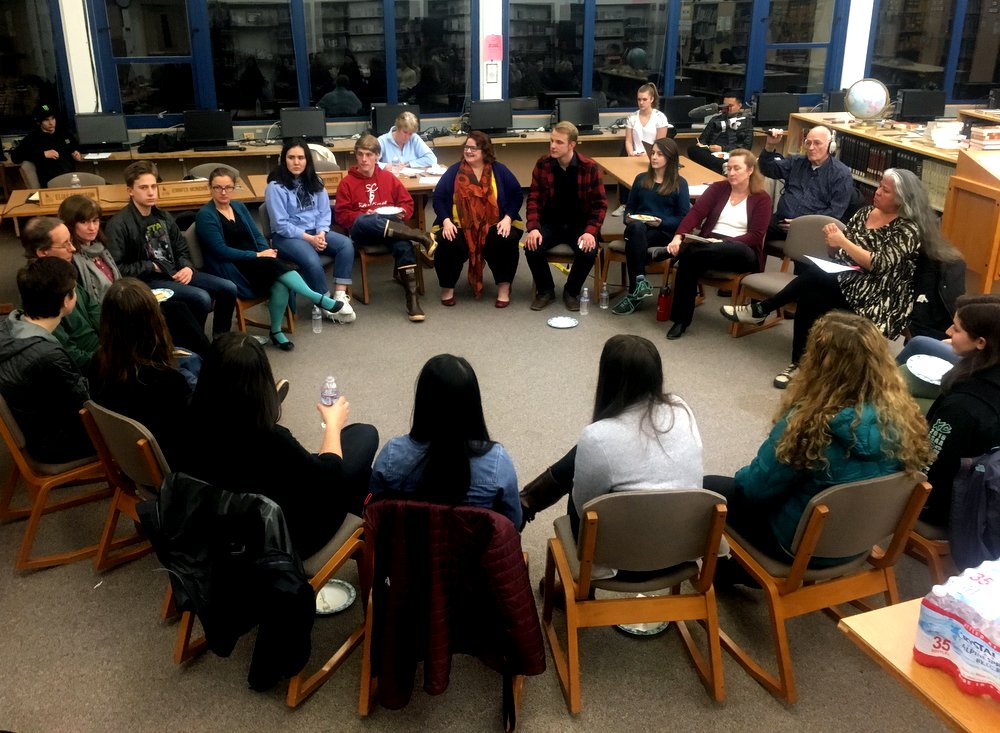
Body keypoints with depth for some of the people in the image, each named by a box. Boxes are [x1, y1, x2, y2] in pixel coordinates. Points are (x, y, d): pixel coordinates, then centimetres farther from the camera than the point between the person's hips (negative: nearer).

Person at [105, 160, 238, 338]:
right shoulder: (119, 224, -10)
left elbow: (181, 249, 20)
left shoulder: (163, 216, 15)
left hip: (175, 273, 8)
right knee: (201, 298, -29)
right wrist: (152, 267, -14)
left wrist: (187, 267, -1)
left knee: (228, 288, -5)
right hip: (146, 280, -8)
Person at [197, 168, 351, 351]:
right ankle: (320, 300, -27)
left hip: (256, 264, 6)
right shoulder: (206, 215, -6)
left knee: (280, 284, -27)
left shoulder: (239, 207, 14)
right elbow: (221, 251, -14)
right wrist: (258, 255, -17)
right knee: (275, 265, -31)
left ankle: (276, 331, -12)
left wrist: (267, 252, -9)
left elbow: (257, 236, 14)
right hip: (230, 271, -6)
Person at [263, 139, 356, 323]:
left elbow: (324, 211, 7)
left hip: (315, 232, 6)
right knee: (312, 261, -34)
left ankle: (340, 296, -22)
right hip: (286, 236, -6)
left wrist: (321, 233, -13)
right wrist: (309, 238, -18)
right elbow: (281, 224, -13)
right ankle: (327, 305, -15)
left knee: (346, 244, -21)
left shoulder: (315, 182, 8)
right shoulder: (275, 186, -10)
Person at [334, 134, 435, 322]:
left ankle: (412, 298, -37)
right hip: (361, 231, -1)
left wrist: (401, 213, -5)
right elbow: (341, 215, 3)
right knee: (364, 221, -40)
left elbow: (407, 203, 18)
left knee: (403, 244, -35)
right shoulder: (347, 182, 7)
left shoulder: (388, 177, 14)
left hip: (391, 227, 1)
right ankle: (422, 238, -37)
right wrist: (364, 215, -14)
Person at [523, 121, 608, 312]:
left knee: (588, 251, -30)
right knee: (532, 248, -25)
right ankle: (545, 290, 2)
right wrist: (533, 228, -18)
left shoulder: (590, 167, -10)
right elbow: (534, 198, -3)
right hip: (550, 223, 1)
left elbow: (600, 204, -8)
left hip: (579, 224, -1)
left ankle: (572, 292, 0)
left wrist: (590, 231, -22)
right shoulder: (542, 164, -5)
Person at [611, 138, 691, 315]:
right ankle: (640, 281, -44)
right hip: (638, 228, 3)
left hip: (664, 231, -3)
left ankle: (633, 294, -33)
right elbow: (629, 206, 23)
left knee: (633, 242, -36)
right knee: (636, 227, -37)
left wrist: (662, 222, -14)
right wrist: (628, 217, -1)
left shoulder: (680, 183, 7)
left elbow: (685, 218, 1)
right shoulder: (641, 179, 20)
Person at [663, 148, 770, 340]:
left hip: (742, 253, -3)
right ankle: (680, 320, -27)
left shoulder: (762, 198, 2)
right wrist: (678, 237, -21)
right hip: (710, 245, 3)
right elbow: (695, 213, -3)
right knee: (689, 258, -33)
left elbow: (755, 236, -7)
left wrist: (724, 243, -22)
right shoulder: (718, 188, 11)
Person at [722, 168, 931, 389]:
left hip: (876, 297, -7)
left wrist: (843, 241, -20)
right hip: (843, 279, 7)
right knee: (810, 298, -30)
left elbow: (878, 265, -20)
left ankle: (760, 310, -17)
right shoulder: (865, 213, 13)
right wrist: (833, 240, -8)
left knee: (814, 274, -31)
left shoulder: (909, 228, -8)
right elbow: (838, 254, 15)